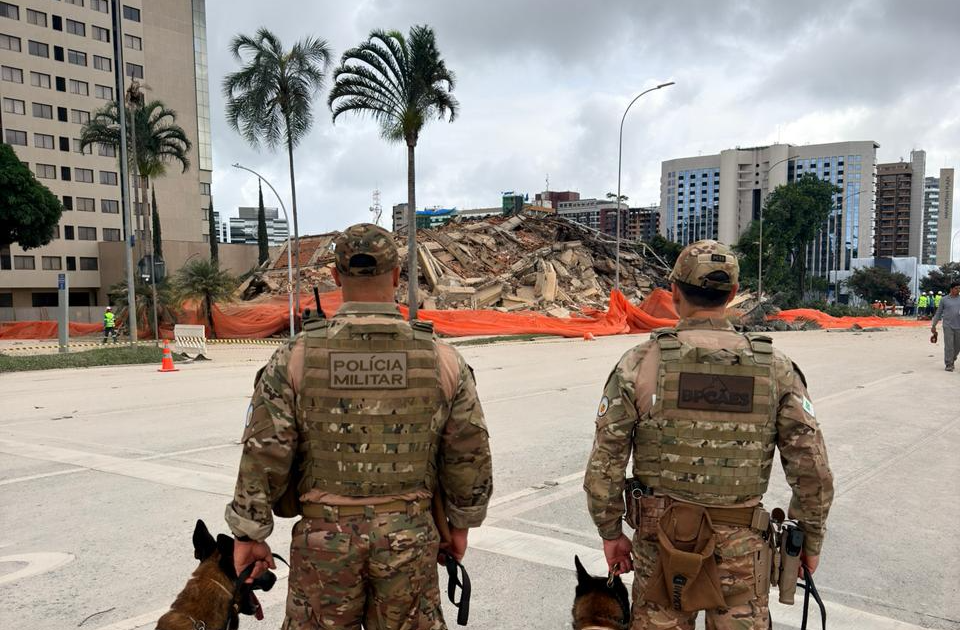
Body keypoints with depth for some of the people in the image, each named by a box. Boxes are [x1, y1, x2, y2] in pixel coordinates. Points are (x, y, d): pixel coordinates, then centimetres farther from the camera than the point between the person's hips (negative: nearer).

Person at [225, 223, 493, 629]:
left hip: (324, 536, 0)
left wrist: (249, 533, 4)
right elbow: (470, 457, 0)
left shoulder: (295, 358, -11)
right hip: (409, 536, 1)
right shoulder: (441, 360, -7)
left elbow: (263, 457, -8)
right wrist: (461, 522, 14)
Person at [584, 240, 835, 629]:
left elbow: (604, 465, -8)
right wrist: (811, 539, 10)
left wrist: (611, 532, 5)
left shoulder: (640, 364, -12)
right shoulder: (774, 368, -7)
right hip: (741, 547, 1)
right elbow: (812, 471, -5)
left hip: (662, 542, -1)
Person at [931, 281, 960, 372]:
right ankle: (948, 364, 2)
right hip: (948, 326, -2)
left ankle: (952, 360, 30)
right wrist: (933, 325, 8)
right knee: (949, 346, -6)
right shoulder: (944, 299, 3)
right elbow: (938, 313, 8)